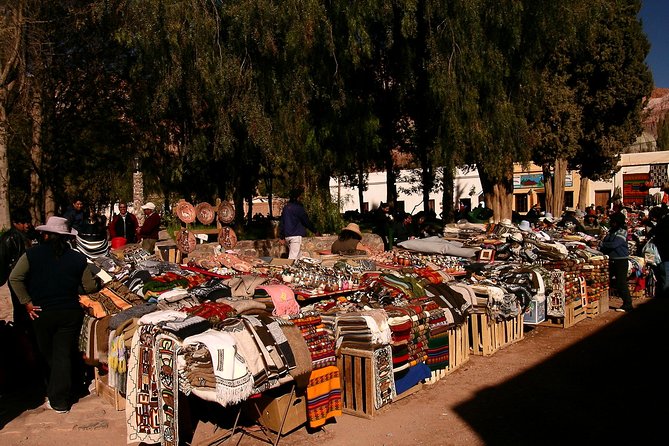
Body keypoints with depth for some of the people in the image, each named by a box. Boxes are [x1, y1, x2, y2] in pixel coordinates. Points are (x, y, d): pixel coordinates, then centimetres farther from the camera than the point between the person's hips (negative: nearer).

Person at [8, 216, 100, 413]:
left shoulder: (32, 254, -4)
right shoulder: (78, 258, -4)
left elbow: (14, 278, -13)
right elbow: (90, 288, -2)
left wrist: (27, 302, -6)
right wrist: (96, 280, 20)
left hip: (42, 313, 1)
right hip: (71, 313, -1)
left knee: (48, 355, 18)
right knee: (64, 356, 5)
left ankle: (54, 397, 33)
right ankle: (61, 400, 8)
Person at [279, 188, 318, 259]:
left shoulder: (285, 207, 12)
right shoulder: (298, 207, -9)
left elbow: (281, 223, 14)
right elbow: (306, 221, -4)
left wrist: (282, 237, 18)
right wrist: (315, 231, 9)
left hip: (287, 236, 8)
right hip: (296, 235, -8)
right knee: (293, 257, -9)